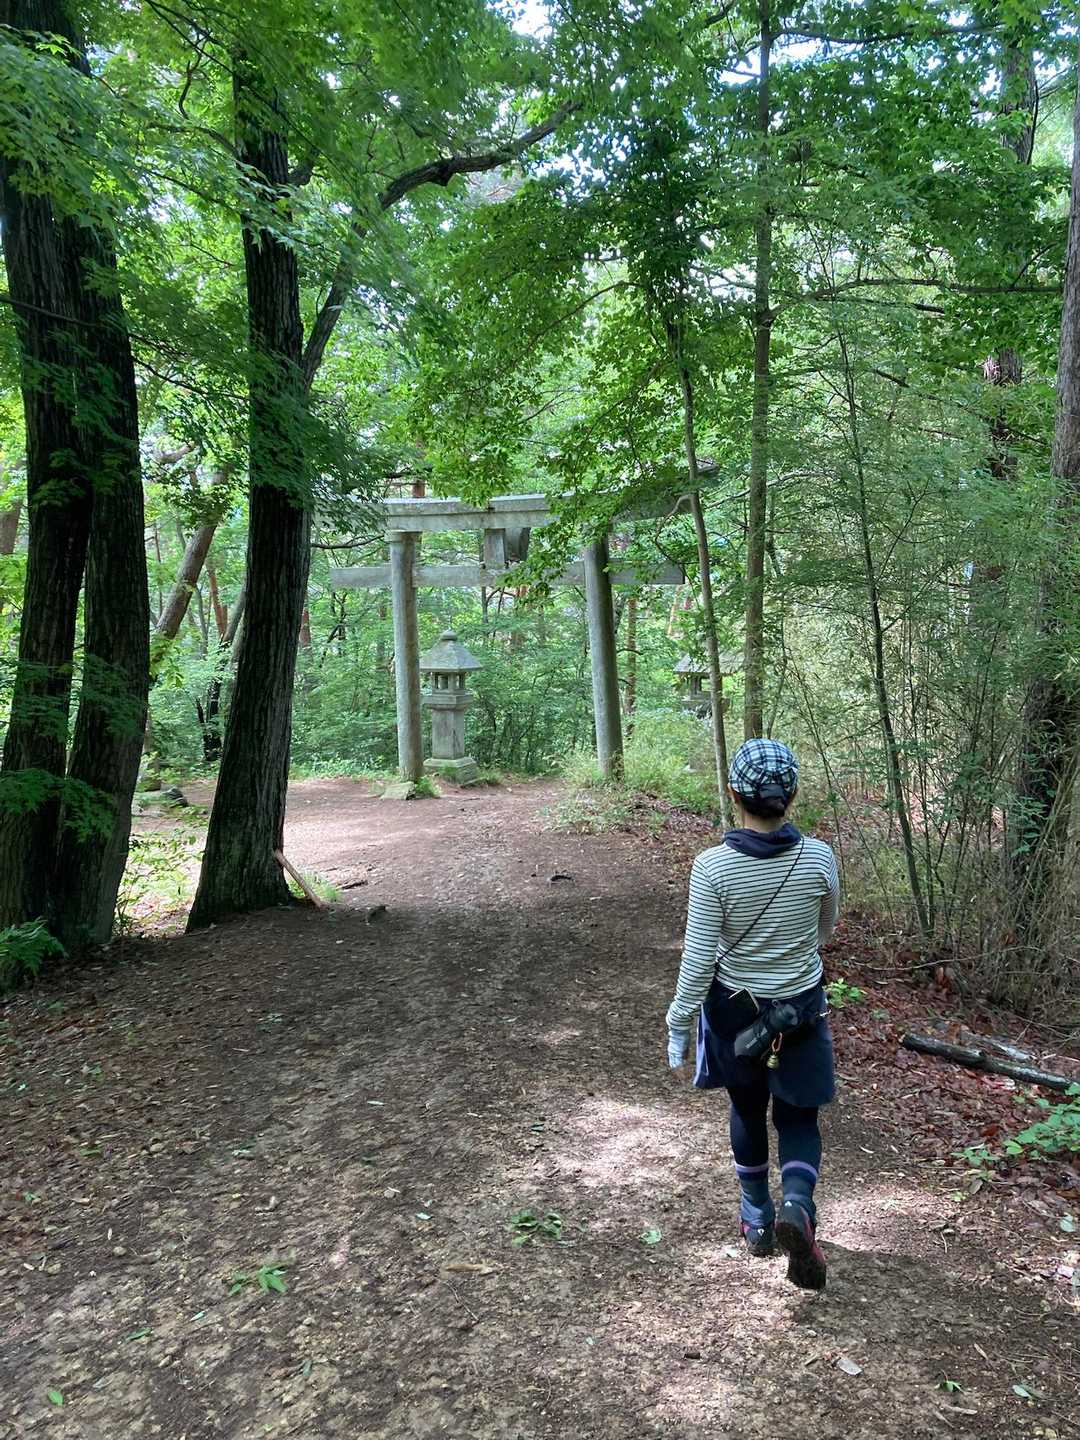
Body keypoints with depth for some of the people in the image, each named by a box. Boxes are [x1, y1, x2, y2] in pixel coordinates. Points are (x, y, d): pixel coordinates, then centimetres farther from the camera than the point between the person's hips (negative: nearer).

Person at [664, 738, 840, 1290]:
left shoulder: (712, 866, -22)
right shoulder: (818, 858, -14)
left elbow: (697, 959, -17)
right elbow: (825, 928, 4)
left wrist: (679, 1023, -6)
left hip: (735, 1007, -1)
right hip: (801, 1008, 1)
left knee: (747, 1109, 23)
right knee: (798, 1116, 18)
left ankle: (758, 1219, 38)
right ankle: (797, 1206, -9)